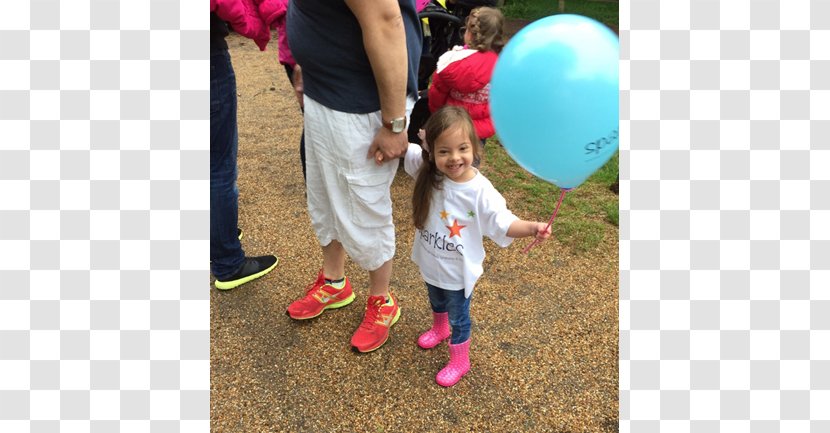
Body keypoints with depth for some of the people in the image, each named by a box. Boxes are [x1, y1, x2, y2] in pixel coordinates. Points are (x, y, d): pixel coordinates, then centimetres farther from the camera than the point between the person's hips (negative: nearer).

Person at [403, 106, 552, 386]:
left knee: (458, 318, 18)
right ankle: (439, 330, 65)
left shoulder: (480, 191, -29)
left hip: (458, 271, -5)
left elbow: (503, 222, -26)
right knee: (437, 304, 34)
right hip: (430, 263, 5)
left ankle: (460, 361, 44)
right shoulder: (427, 172, -17)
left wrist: (531, 228, -44)